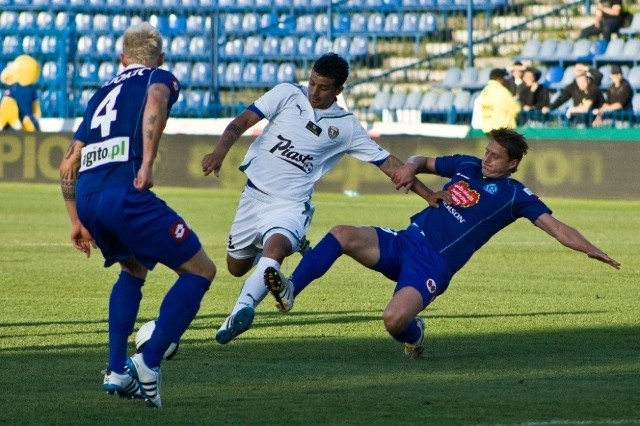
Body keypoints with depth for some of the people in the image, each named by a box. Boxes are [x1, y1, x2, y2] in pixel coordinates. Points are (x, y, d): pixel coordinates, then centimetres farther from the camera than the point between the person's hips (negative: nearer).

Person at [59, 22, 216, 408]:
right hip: (124, 192, -7)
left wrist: (78, 221, 35)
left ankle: (117, 370, 21)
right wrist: (147, 163, -22)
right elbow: (155, 101, -14)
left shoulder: (105, 91, 30)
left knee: (134, 271, 31)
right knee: (200, 270, 5)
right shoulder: (160, 78, 13)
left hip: (86, 197, 7)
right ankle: (148, 365, -5)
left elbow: (68, 165, 29)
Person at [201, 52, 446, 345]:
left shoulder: (347, 127, 1)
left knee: (275, 248, -33)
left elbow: (388, 163, 3)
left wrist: (430, 196, -3)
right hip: (254, 195, 3)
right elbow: (243, 121, -6)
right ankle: (293, 244, 42)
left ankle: (242, 309, -49)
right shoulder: (287, 94, 0)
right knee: (236, 267, 15)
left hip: (290, 205, -3)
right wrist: (220, 151, -24)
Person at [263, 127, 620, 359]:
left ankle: (414, 333, 9)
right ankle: (290, 291, -25)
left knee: (395, 321, -29)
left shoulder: (514, 195, -2)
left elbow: (554, 225, -9)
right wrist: (411, 167, 6)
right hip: (403, 243, 6)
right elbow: (425, 161, 31)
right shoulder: (467, 165, 16)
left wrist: (591, 250, -23)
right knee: (342, 234, -20)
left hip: (433, 265, -6)